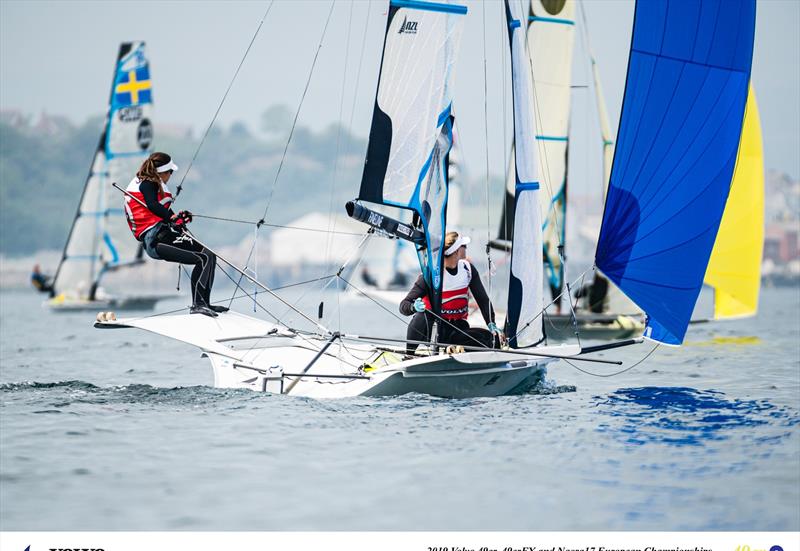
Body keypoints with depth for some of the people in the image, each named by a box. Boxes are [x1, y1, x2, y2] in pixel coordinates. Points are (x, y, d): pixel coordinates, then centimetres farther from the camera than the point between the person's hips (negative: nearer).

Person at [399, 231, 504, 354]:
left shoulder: (468, 269, 1)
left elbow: (483, 300, 5)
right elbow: (403, 306, -17)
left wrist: (492, 326, -9)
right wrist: (414, 307, -41)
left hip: (457, 331, 4)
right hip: (434, 329, -4)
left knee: (494, 340, -22)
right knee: (422, 315, -39)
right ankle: (409, 355, -18)